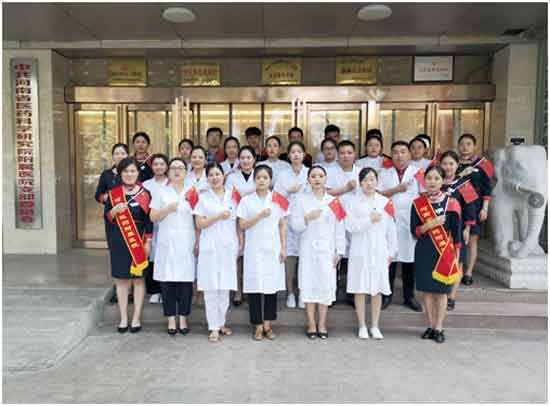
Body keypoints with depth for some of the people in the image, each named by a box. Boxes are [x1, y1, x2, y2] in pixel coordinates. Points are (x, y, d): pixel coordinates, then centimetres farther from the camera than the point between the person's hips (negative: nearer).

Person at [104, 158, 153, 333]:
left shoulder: (144, 194, 0)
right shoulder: (113, 193, 6)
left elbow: (149, 220, -1)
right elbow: (106, 217, 6)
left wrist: (148, 242, -6)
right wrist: (114, 210, -15)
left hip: (138, 242, -2)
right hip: (118, 242, 2)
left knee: (138, 279, 5)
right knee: (121, 279, 7)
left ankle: (136, 318, 16)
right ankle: (123, 318, 19)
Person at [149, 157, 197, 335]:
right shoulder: (161, 192, 8)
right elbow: (153, 217, 4)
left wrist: (197, 242, -1)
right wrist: (168, 209, -12)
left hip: (186, 243, 0)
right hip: (167, 243, 0)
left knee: (186, 280, 1)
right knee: (167, 280, 1)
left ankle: (183, 317, 15)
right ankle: (171, 318, 14)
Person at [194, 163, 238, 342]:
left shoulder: (232, 196, 8)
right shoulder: (203, 198, 2)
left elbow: (238, 223, 10)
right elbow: (199, 224, -4)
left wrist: (240, 244, 4)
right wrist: (218, 216, -15)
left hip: (229, 247, 2)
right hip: (210, 247, -2)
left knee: (225, 287, 8)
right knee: (211, 288, 0)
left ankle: (221, 323, 22)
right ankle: (214, 327, 10)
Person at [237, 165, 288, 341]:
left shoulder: (278, 199, 5)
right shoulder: (246, 200, 3)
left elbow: (282, 226, 6)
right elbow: (242, 225, -2)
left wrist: (283, 248, 0)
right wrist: (260, 216, -15)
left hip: (273, 249, 1)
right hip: (254, 249, -1)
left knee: (272, 286, 4)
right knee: (254, 286, 0)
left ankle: (268, 324, 18)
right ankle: (258, 325, 12)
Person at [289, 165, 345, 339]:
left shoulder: (334, 202, 5)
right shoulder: (301, 201, 4)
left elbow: (339, 229, 4)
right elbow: (295, 225, -1)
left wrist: (339, 251, 0)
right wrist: (308, 218, -17)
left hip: (327, 250, 1)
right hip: (308, 249, 0)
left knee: (326, 285, 2)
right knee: (309, 284, 1)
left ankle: (322, 325, 15)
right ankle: (311, 324, 13)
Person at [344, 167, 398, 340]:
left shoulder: (385, 202, 5)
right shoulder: (353, 201, 0)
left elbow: (391, 229, 6)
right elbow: (350, 226, -10)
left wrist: (392, 251, 5)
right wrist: (370, 220, -14)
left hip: (379, 251, 2)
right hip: (360, 251, -1)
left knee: (377, 289, 6)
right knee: (359, 288, 3)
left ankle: (375, 326, 20)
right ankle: (362, 326, 17)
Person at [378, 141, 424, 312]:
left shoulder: (418, 173, 7)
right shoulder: (384, 173, 9)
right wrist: (396, 189, -12)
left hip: (411, 223, 0)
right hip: (389, 222, 0)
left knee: (409, 259, 6)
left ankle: (409, 296, 20)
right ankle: (387, 295, 16)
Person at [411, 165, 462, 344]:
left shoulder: (450, 203, -2)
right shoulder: (417, 203, 1)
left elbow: (456, 232, 1)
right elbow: (414, 231, -1)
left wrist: (456, 256, 0)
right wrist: (430, 224, -18)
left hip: (445, 253, -1)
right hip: (424, 252, 2)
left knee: (441, 291, 3)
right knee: (427, 290, 8)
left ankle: (439, 328, 14)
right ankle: (430, 326, 20)